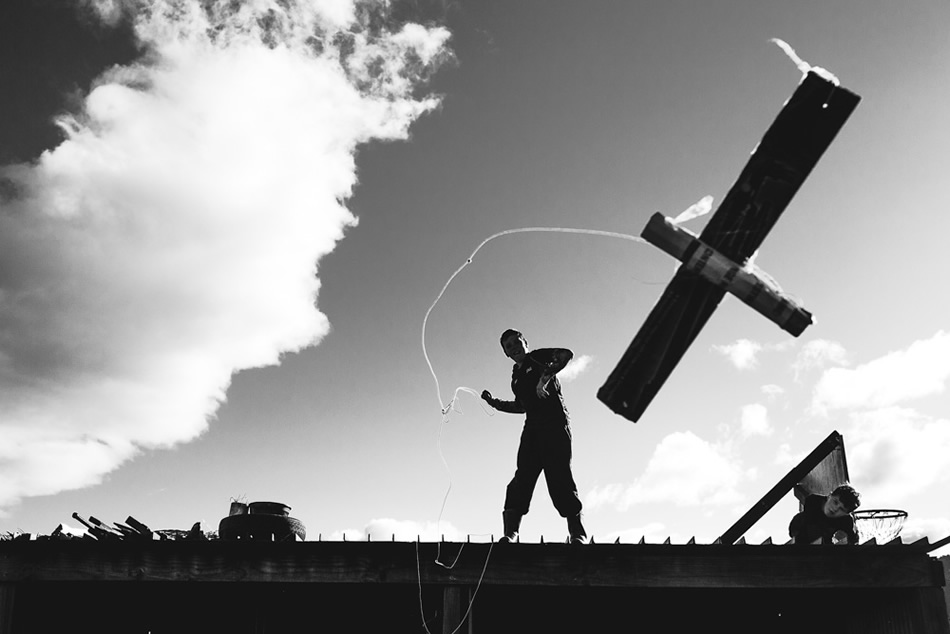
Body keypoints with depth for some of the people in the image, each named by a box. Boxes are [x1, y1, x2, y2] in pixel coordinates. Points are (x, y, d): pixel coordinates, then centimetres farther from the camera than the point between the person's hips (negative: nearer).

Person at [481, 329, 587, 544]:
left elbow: (566, 354, -12)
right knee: (522, 476, -8)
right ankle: (510, 533, -16)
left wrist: (546, 376, -24)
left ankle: (578, 533, -16)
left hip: (555, 423, -6)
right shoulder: (516, 376, 24)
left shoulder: (537, 357, 5)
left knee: (559, 475, -15)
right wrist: (495, 403, 24)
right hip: (533, 427, 6)